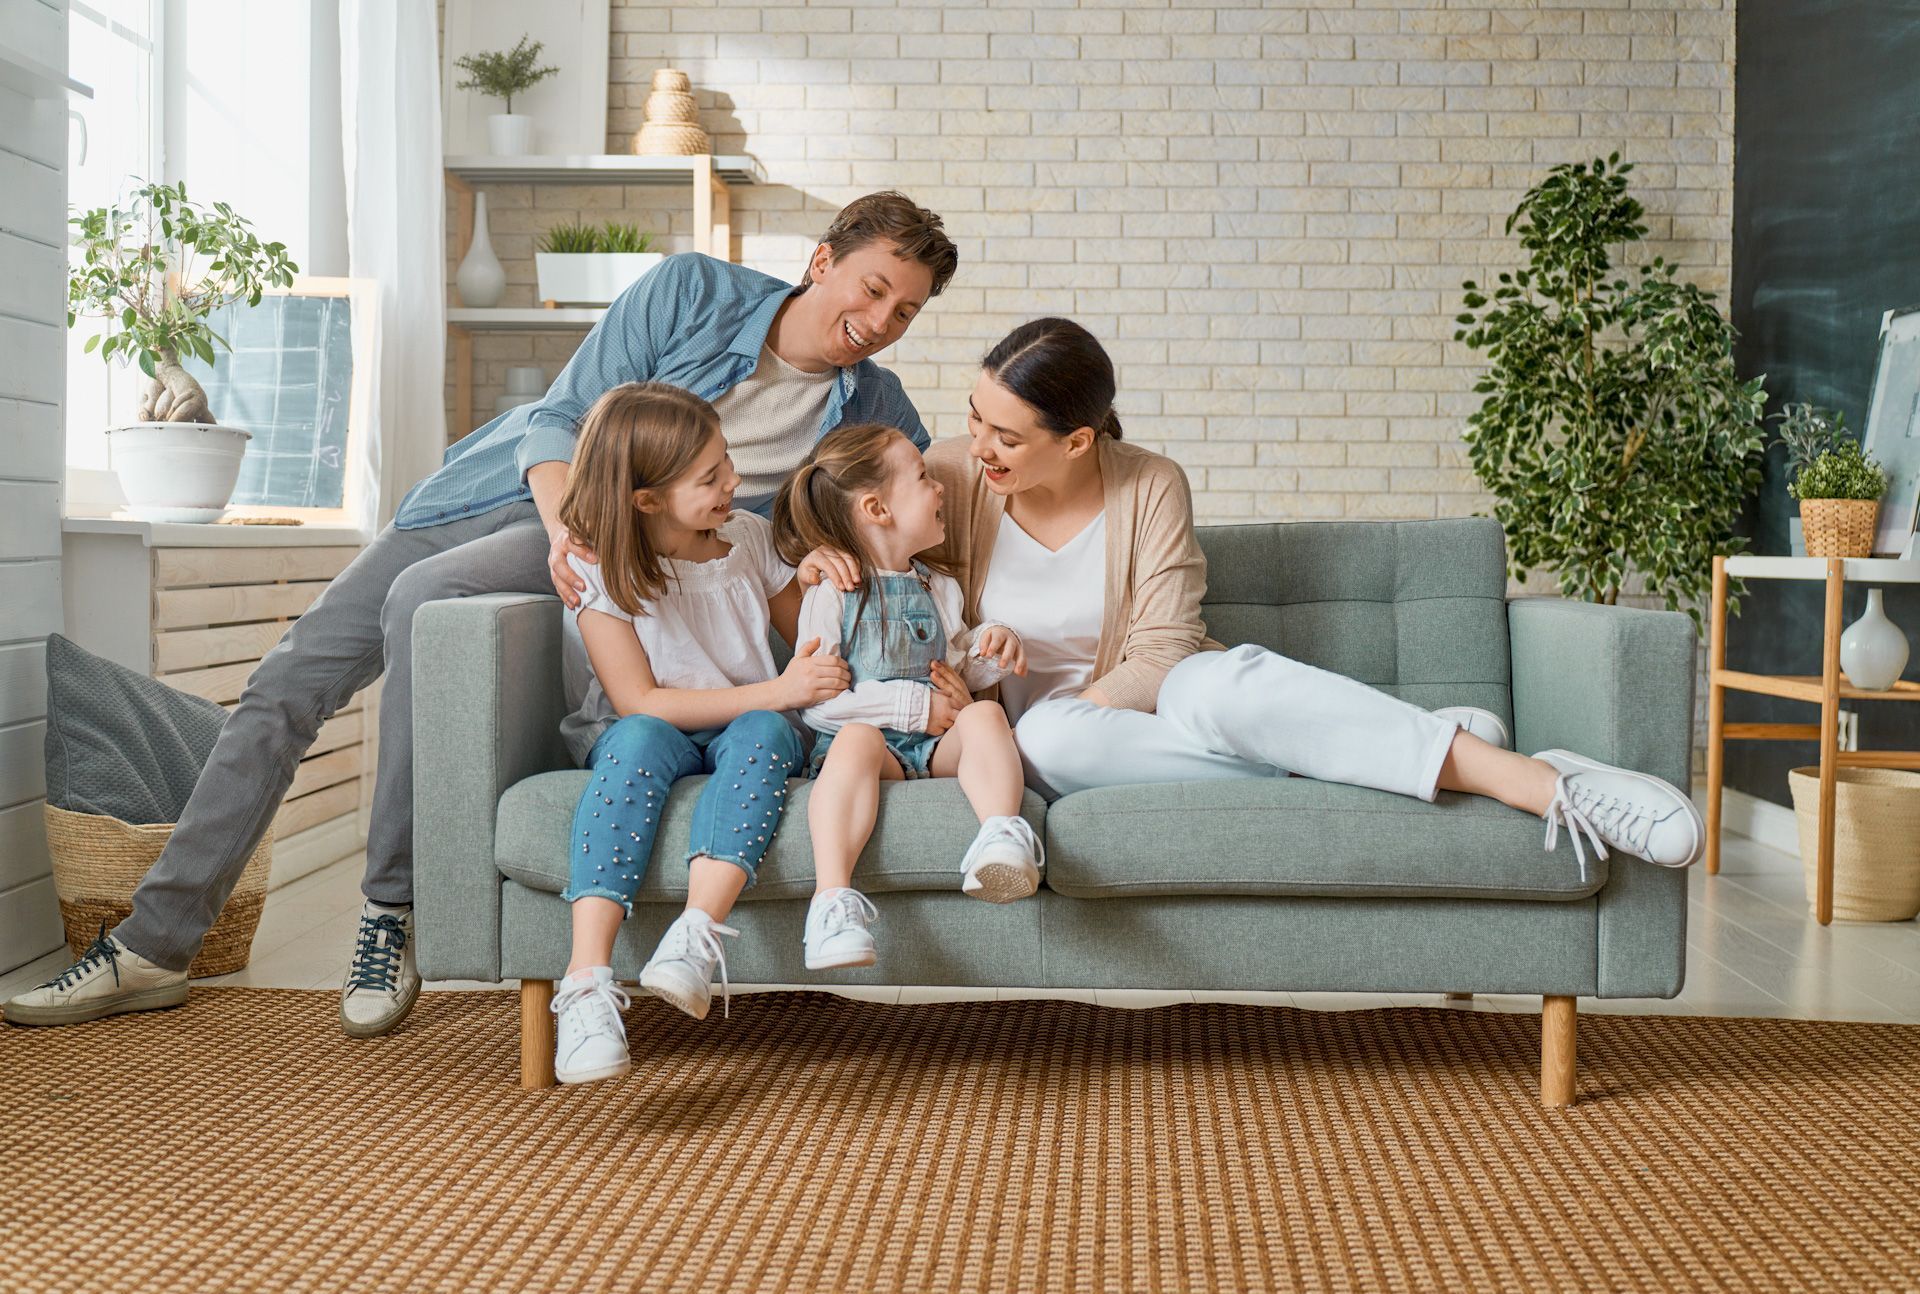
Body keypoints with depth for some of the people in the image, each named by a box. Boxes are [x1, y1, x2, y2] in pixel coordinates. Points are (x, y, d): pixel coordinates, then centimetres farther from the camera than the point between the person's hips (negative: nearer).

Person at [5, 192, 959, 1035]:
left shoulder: (872, 411, -2)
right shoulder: (694, 290, -6)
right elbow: (559, 417, -7)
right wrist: (567, 526, -26)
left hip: (626, 538, -2)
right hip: (506, 486, 2)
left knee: (422, 599, -33)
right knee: (286, 685, -5)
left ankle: (392, 912, -22)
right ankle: (155, 945, 6)